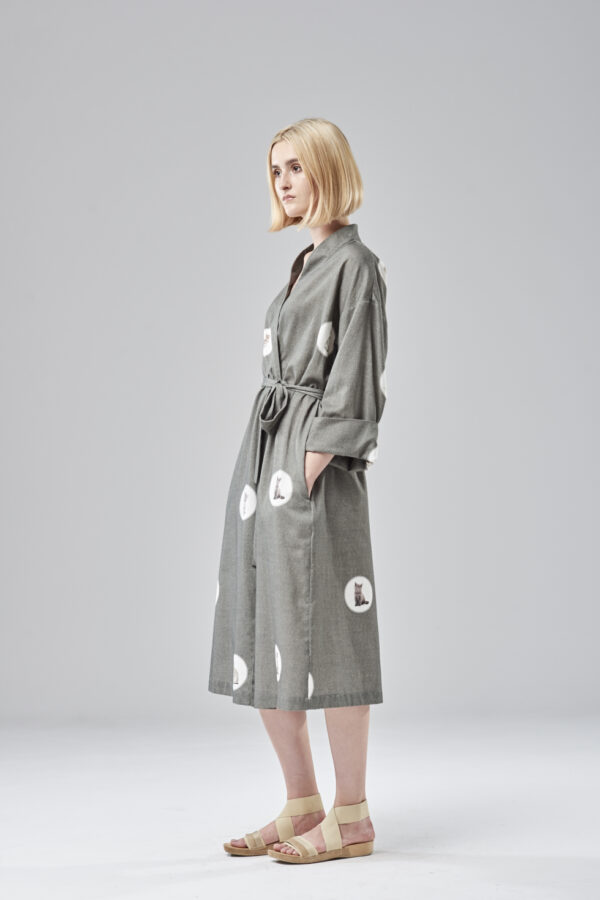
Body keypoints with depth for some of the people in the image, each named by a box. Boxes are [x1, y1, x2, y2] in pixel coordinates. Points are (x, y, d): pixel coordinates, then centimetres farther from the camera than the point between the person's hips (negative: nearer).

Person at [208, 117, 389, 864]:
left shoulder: (356, 264, -6)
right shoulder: (302, 267, 19)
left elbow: (353, 383, -12)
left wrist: (312, 467, -17)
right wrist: (264, 473, 12)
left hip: (312, 466, -9)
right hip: (264, 457, 9)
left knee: (320, 633, -5)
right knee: (259, 638, 9)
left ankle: (352, 818, 6)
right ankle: (303, 804, 20)